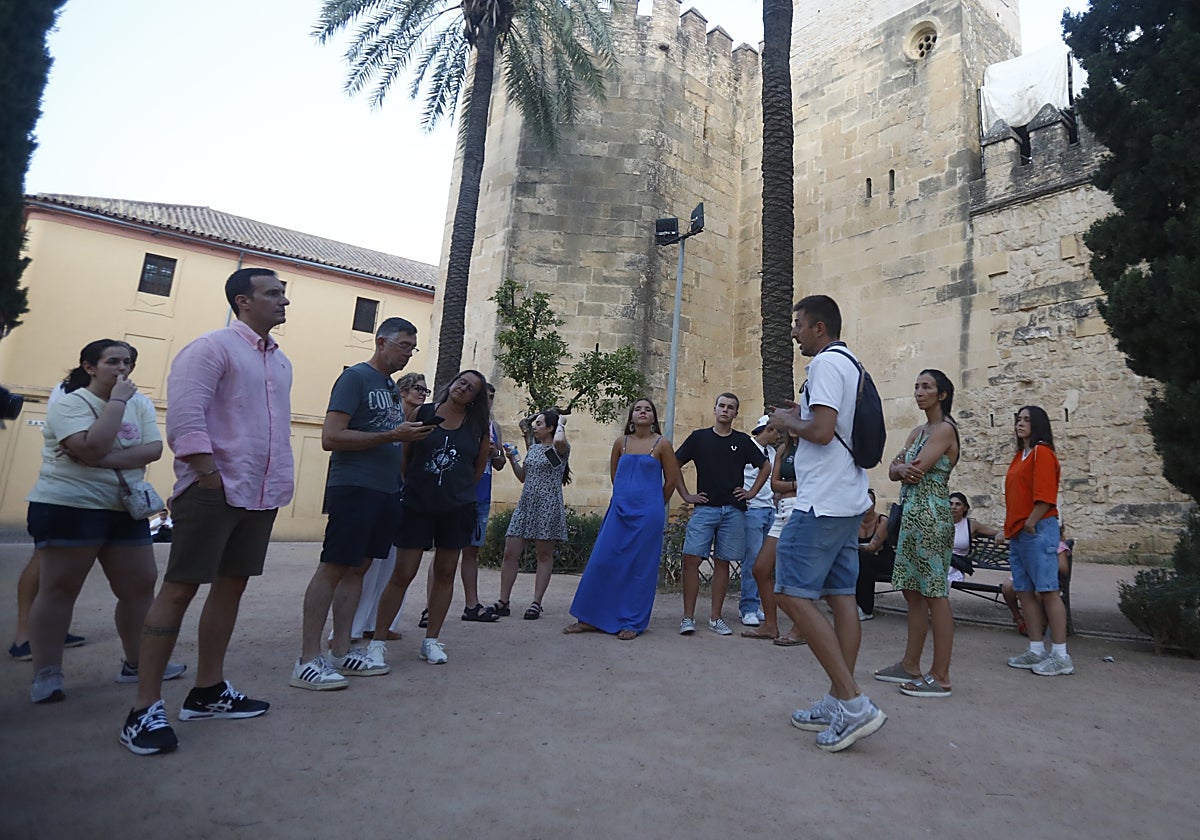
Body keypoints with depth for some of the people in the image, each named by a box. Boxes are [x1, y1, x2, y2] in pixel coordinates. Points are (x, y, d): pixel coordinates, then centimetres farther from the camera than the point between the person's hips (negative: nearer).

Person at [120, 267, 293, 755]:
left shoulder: (281, 361, 16)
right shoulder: (213, 347, -7)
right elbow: (184, 418, -15)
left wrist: (281, 482, 11)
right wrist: (211, 481, -17)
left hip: (262, 494, 8)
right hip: (214, 490, -7)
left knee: (232, 585, 12)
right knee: (179, 589, -3)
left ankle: (208, 691, 23)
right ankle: (145, 708, 5)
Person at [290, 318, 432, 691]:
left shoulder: (392, 387, 19)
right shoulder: (355, 377, -6)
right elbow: (331, 437, -15)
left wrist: (412, 432, 6)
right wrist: (392, 436, -18)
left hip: (385, 491, 8)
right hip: (354, 487, -8)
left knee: (357, 568, 10)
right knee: (333, 568, -6)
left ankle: (341, 653, 17)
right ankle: (308, 660, 0)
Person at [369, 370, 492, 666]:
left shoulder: (477, 425, 4)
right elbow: (403, 455, 4)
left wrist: (459, 491, 13)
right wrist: (411, 486, 4)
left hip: (456, 509, 2)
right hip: (416, 505, -2)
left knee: (445, 573, 8)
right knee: (402, 573, -2)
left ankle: (431, 640, 19)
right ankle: (378, 639, 10)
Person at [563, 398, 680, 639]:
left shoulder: (662, 443, -1)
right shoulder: (621, 441, 8)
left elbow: (671, 481, 4)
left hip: (648, 514, -3)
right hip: (620, 511, 3)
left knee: (640, 568, 1)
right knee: (601, 563, 2)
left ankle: (632, 623, 13)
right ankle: (589, 618, 14)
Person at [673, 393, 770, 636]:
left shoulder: (742, 441, 10)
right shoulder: (699, 437, 7)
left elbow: (766, 466, 19)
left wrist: (752, 492, 10)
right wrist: (685, 495, 5)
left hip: (733, 510, 1)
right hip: (704, 508, -1)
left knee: (722, 562, 4)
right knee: (691, 559, -12)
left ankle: (715, 618, 13)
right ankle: (688, 617, -4)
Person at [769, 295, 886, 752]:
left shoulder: (827, 362, -11)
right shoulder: (851, 364, 20)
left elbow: (822, 430, -21)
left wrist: (788, 423, -4)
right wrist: (800, 415, 19)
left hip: (822, 503, -10)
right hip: (849, 501, 10)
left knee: (792, 594, -8)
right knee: (842, 597, 10)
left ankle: (853, 703, -7)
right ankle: (840, 703, 17)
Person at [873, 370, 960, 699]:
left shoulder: (945, 429, -9)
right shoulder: (918, 431, 17)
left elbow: (916, 468, -18)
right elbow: (893, 471, 9)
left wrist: (904, 466, 2)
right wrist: (903, 469, -13)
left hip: (931, 515, -9)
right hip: (911, 514, 9)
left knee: (934, 594, -4)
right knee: (913, 592, 13)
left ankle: (941, 677, 3)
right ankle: (910, 666, 22)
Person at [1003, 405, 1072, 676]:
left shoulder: (1042, 452, -7)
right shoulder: (1020, 455, 19)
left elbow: (1045, 495, -16)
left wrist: (1030, 524, -16)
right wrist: (1011, 529, 16)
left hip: (1038, 530, -9)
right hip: (1017, 533, 9)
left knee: (1047, 591, -6)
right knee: (1025, 591, 10)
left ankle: (1061, 656, 0)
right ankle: (1036, 651, 16)